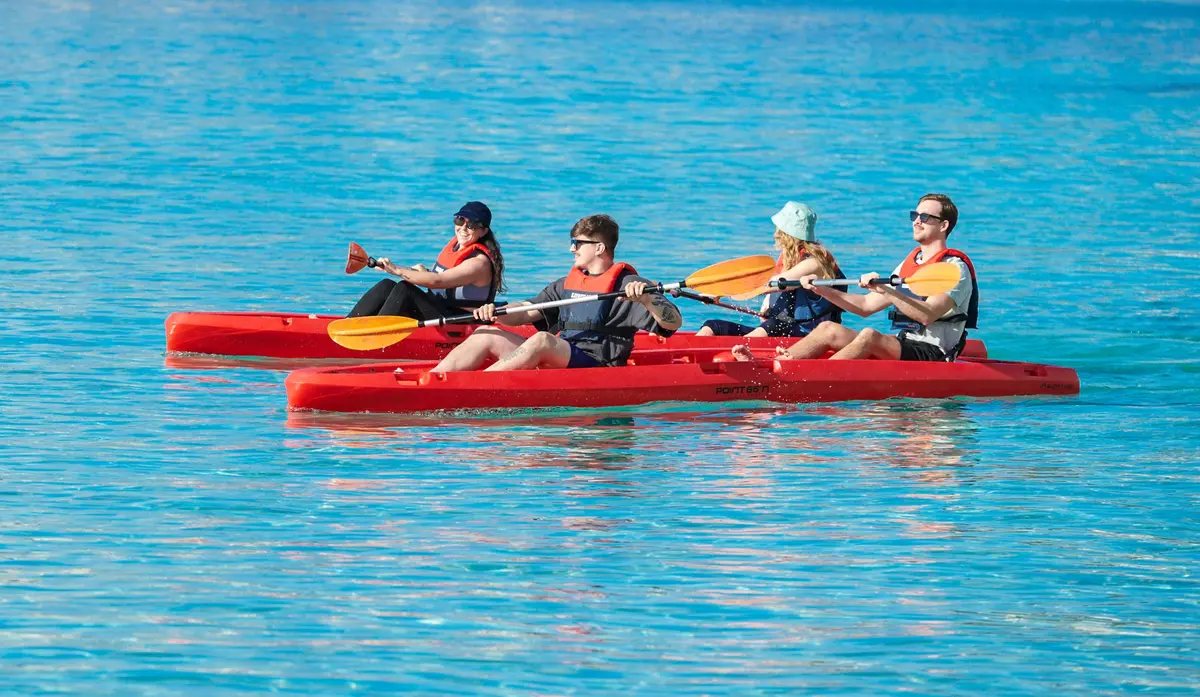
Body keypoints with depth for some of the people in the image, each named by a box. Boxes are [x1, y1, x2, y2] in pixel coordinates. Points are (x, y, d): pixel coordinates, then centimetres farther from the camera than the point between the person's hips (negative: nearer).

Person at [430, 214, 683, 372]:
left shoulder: (627, 285, 0)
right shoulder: (567, 284, 23)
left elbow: (674, 322, -10)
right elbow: (526, 313, 16)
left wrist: (645, 301, -29)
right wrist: (494, 314, -4)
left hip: (596, 365, -8)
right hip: (553, 361, 8)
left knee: (542, 339, -35)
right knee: (486, 334, -1)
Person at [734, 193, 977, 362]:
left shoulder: (955, 268, -6)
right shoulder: (908, 264, 22)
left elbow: (927, 315, -23)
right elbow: (866, 306, 20)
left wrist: (885, 291, -32)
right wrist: (822, 290, 9)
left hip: (934, 355, -9)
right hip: (901, 347, 9)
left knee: (870, 336, -34)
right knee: (829, 329, -6)